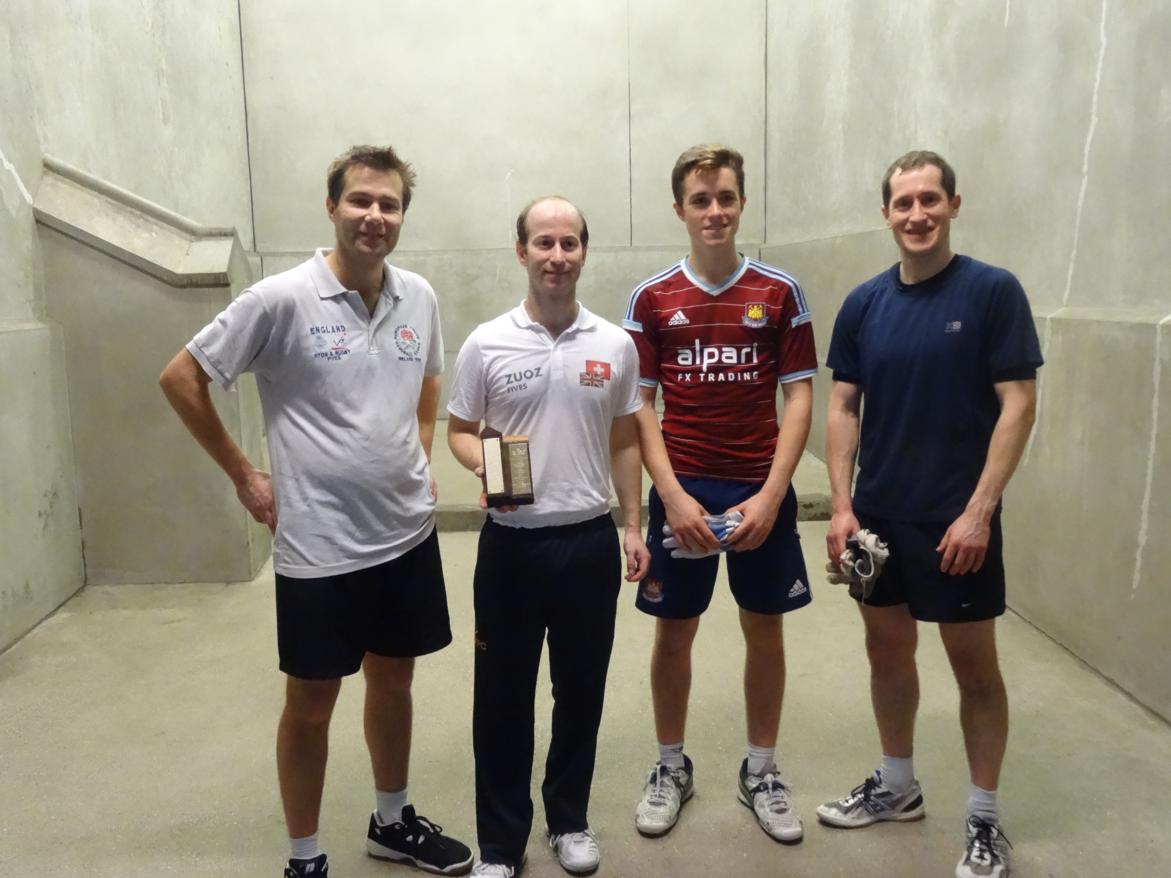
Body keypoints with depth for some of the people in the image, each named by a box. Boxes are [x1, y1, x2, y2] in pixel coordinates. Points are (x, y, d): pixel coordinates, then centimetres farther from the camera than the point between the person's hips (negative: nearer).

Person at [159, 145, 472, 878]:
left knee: (393, 682, 19)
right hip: (318, 545, -5)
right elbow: (181, 378, -6)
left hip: (407, 533, 5)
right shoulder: (282, 299, -13)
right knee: (312, 704, 9)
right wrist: (244, 476, -6)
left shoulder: (420, 298, 2)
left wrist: (421, 461, 9)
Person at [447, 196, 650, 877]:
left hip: (591, 541, 2)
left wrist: (634, 527, 6)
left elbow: (624, 442, 9)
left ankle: (570, 821, 35)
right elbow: (460, 430, 4)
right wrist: (484, 465, -18)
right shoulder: (487, 344, -3)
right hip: (512, 543, -1)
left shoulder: (615, 344, 2)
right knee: (503, 698, 8)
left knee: (581, 691, 14)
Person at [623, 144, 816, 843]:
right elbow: (639, 406, -1)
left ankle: (762, 770, 29)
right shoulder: (652, 299, 0)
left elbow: (799, 397, -2)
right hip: (683, 492, 0)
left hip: (761, 492, 1)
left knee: (765, 629, 10)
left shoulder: (780, 292, 0)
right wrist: (673, 496, -11)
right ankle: (672, 766, 29)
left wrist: (770, 496, -11)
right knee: (674, 630, 9)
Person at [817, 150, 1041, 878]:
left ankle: (985, 819, 25)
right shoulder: (864, 304, 3)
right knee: (888, 650, 16)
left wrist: (979, 510, -17)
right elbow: (843, 408, 5)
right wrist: (842, 505, -3)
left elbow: (1018, 405, -11)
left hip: (957, 519, -4)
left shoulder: (993, 291, -9)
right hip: (878, 515, 5)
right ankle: (897, 787, 36)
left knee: (975, 667, 8)